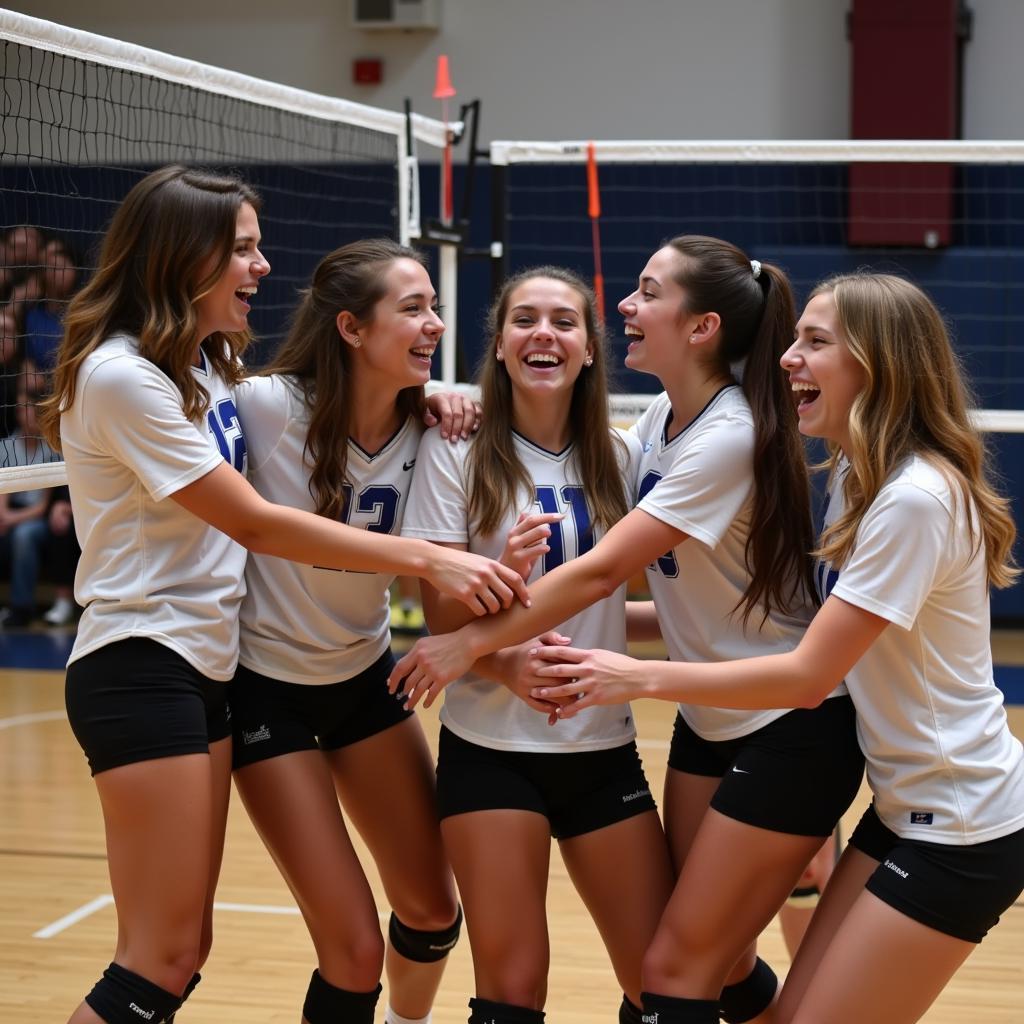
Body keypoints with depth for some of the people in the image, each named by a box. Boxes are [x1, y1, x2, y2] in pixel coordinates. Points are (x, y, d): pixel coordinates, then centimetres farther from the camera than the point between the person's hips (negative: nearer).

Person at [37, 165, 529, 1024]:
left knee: (181, 951, 9)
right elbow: (257, 525, -19)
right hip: (141, 670, -9)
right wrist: (428, 560, -21)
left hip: (207, 670, 9)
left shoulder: (205, 363, 13)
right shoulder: (121, 375, -16)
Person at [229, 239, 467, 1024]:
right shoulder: (269, 406, -22)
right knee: (355, 947, -8)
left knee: (434, 912, 13)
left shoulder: (426, 430, -9)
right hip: (265, 686, -5)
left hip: (365, 676, 5)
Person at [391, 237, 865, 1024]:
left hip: (791, 736, -8)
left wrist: (473, 643, -17)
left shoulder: (728, 437, -22)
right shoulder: (662, 417, 4)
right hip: (710, 723, 8)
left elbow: (603, 570, -24)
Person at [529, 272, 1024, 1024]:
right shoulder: (860, 475, 8)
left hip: (961, 828, -9)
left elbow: (807, 677, -24)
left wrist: (641, 679, -20)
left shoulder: (916, 498, -23)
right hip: (910, 806, 9)